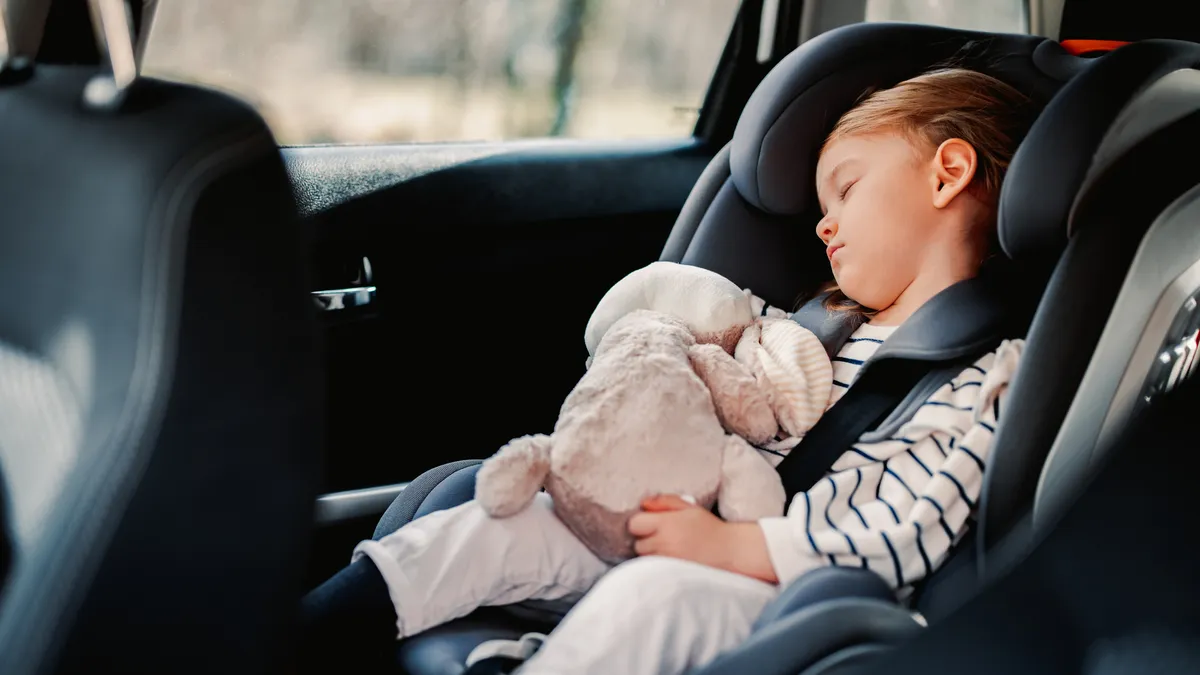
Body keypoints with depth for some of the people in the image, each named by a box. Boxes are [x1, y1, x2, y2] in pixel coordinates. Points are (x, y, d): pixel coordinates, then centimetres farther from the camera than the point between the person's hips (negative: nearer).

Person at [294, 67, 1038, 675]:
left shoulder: (992, 374, -5)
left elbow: (909, 528, -18)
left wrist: (731, 546, -24)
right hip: (712, 535, 8)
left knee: (654, 592, -35)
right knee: (512, 520, -6)